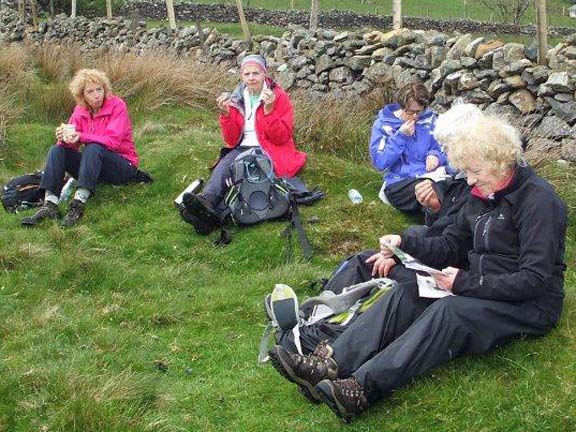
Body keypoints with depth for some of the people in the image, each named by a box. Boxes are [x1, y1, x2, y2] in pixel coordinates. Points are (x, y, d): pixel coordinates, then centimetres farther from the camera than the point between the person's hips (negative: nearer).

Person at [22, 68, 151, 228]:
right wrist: (65, 137, -29)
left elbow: (112, 141, -24)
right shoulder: (81, 110, 2)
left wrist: (79, 136, -33)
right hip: (94, 164, 5)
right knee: (57, 150, -13)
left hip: (123, 165, -5)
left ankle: (78, 205, -42)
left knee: (93, 148, -33)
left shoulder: (117, 106, -13)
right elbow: (73, 145, -4)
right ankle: (50, 205, -27)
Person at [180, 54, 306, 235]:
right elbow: (231, 141, 6)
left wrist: (269, 110, -21)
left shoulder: (279, 97, -1)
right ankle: (206, 201, -57)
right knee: (224, 166, -30)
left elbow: (282, 138, -8)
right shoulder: (236, 99, 10)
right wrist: (226, 113, -10)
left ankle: (212, 215, -51)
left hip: (269, 152, -4)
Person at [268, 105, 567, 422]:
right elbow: (449, 245, 13)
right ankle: (328, 363, -33)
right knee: (405, 292, -16)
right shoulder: (484, 193, 9)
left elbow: (534, 280, -21)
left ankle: (362, 389, -49)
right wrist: (404, 245, -4)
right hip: (481, 287, 7)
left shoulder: (538, 200, -15)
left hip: (531, 304, -7)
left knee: (448, 311, -34)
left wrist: (465, 283, -23)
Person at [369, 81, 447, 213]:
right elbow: (379, 163, -9)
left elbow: (443, 147, 13)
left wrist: (436, 156, -11)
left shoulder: (429, 119, 9)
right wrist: (400, 136, -13)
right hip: (400, 182, -4)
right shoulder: (383, 124, -1)